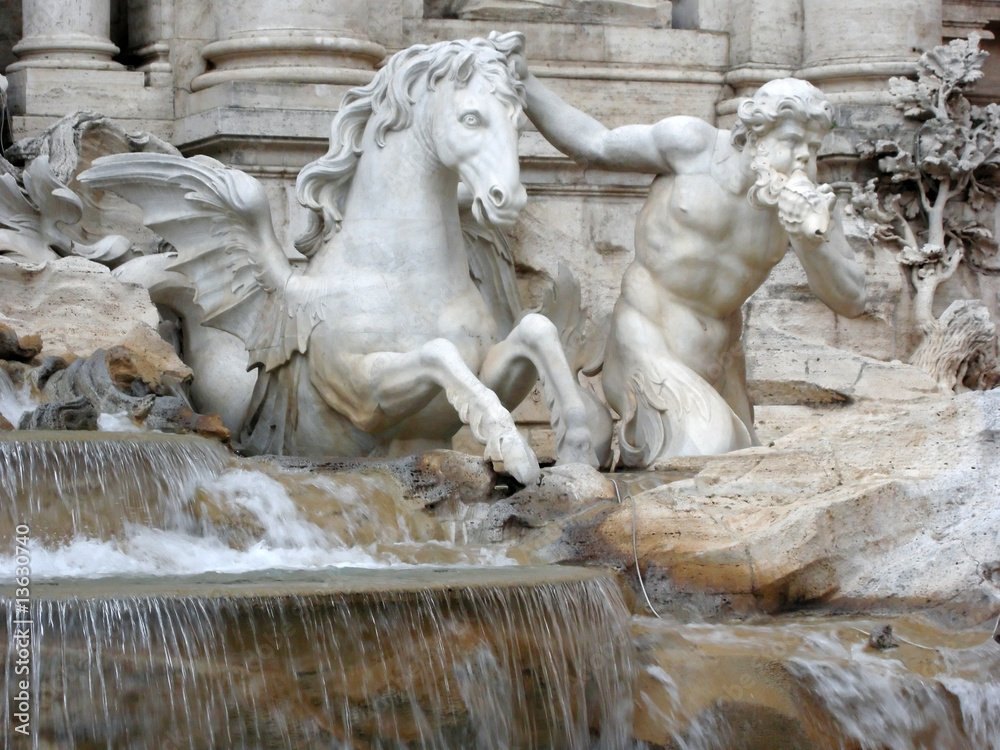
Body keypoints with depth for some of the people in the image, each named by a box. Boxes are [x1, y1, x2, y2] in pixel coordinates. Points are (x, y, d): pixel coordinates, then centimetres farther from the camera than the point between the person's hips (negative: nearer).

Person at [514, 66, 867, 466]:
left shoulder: (808, 200, -4)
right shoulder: (695, 145, -11)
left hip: (716, 359, 6)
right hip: (650, 342, -6)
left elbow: (851, 301, -7)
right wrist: (523, 81, -2)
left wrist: (814, 240, -26)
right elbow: (594, 146, 0)